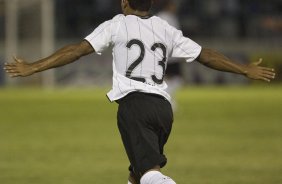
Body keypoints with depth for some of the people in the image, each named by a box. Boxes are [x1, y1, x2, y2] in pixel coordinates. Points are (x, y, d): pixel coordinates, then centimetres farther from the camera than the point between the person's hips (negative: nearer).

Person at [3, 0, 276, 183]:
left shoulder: (116, 25, 5)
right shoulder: (167, 30, 17)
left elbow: (77, 50, -3)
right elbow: (205, 55, 19)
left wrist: (33, 68, -2)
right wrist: (247, 70, 30)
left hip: (134, 104, -6)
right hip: (163, 106, 6)